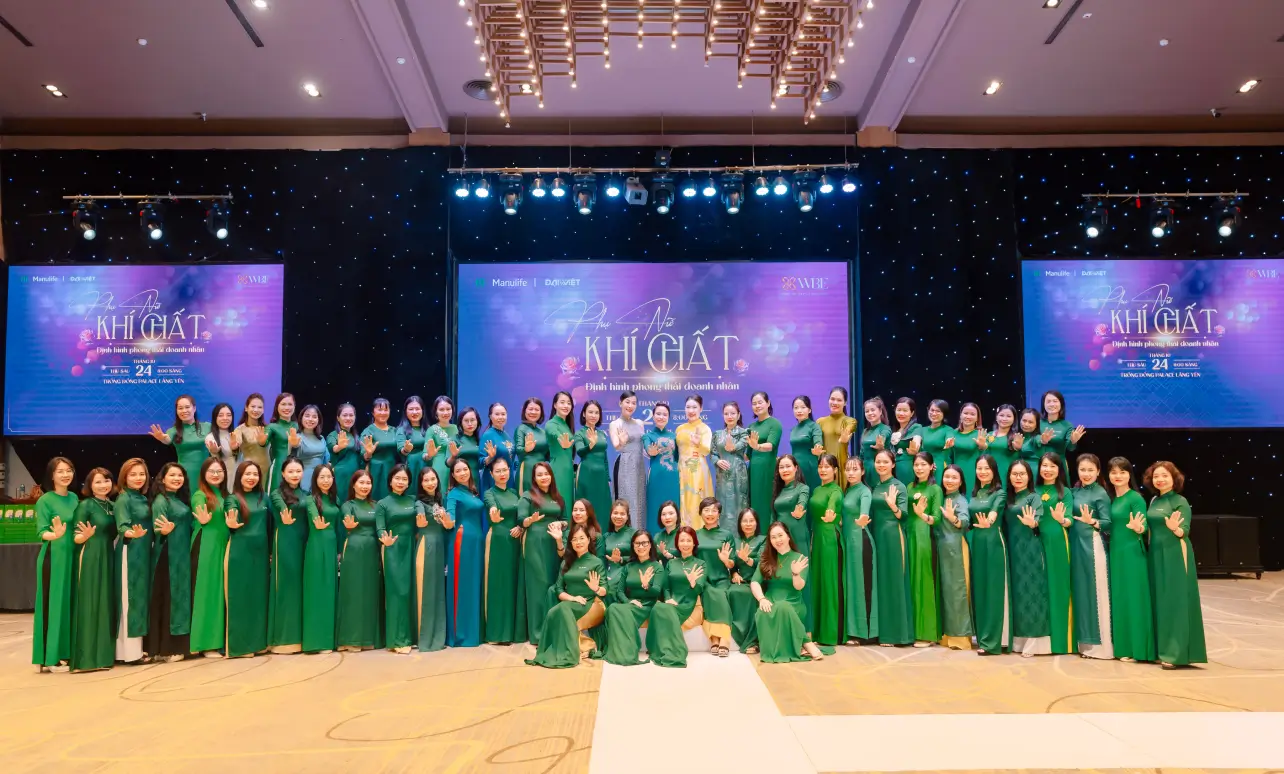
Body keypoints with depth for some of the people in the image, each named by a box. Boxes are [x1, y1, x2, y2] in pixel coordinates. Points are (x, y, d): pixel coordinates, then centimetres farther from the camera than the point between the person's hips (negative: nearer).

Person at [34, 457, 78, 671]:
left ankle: (64, 653, 16)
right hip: (53, 558, -6)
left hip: (72, 557, 6)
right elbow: (41, 532, -14)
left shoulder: (74, 498, 11)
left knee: (69, 604, 9)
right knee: (52, 604, -4)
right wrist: (54, 535, -32)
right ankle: (48, 658, 2)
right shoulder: (45, 500, -6)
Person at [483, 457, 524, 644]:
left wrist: (520, 526, -9)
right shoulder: (489, 493, -5)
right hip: (497, 542, -5)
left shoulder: (514, 493, 11)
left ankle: (514, 630, 15)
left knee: (515, 583, 7)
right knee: (498, 584, -4)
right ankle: (498, 632, 1)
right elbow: (492, 507, -29)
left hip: (515, 541, 5)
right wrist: (494, 514, -52)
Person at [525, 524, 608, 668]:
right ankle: (553, 652, -28)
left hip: (590, 606, -4)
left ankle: (567, 654, -30)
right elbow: (559, 589, 6)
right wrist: (572, 598, -14)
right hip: (569, 605, 4)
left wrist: (596, 588, -30)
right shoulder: (566, 562, 14)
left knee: (560, 610, -32)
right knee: (553, 612, -31)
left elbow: (604, 592, -6)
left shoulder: (596, 562, 1)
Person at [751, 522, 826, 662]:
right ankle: (805, 643, -27)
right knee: (762, 613, -34)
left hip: (792, 605, -2)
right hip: (770, 604, 2)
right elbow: (754, 582, 0)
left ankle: (806, 644, -26)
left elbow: (799, 586, -10)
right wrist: (762, 599, -20)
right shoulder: (766, 559, 11)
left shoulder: (799, 558, 3)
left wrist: (796, 573, -32)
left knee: (782, 607, -39)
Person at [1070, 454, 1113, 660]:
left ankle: (1100, 644, 3)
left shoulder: (1101, 493, -6)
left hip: (1092, 545, -7)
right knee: (1079, 591, 9)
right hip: (1076, 545, 7)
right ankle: (1085, 641, 17)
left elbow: (1108, 524, -11)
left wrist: (1091, 521, -27)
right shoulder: (1075, 491, 12)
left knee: (1096, 592, -3)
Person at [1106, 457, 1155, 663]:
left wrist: (1137, 527, -36)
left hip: (1131, 554, -7)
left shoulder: (1136, 498, -9)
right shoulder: (1110, 498, 11)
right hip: (1114, 554, 7)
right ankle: (1121, 646, 18)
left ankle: (1135, 648, 2)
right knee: (1117, 598, 10)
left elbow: (1143, 527, -17)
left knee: (1132, 597, -4)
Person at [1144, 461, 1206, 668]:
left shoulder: (1180, 502, -8)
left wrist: (1175, 528, -35)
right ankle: (1163, 649, 17)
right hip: (1156, 555, 7)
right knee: (1160, 601, 9)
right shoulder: (1154, 501, 11)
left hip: (1175, 556, -7)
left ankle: (1176, 653, -5)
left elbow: (1184, 531, -16)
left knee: (1175, 601, -6)